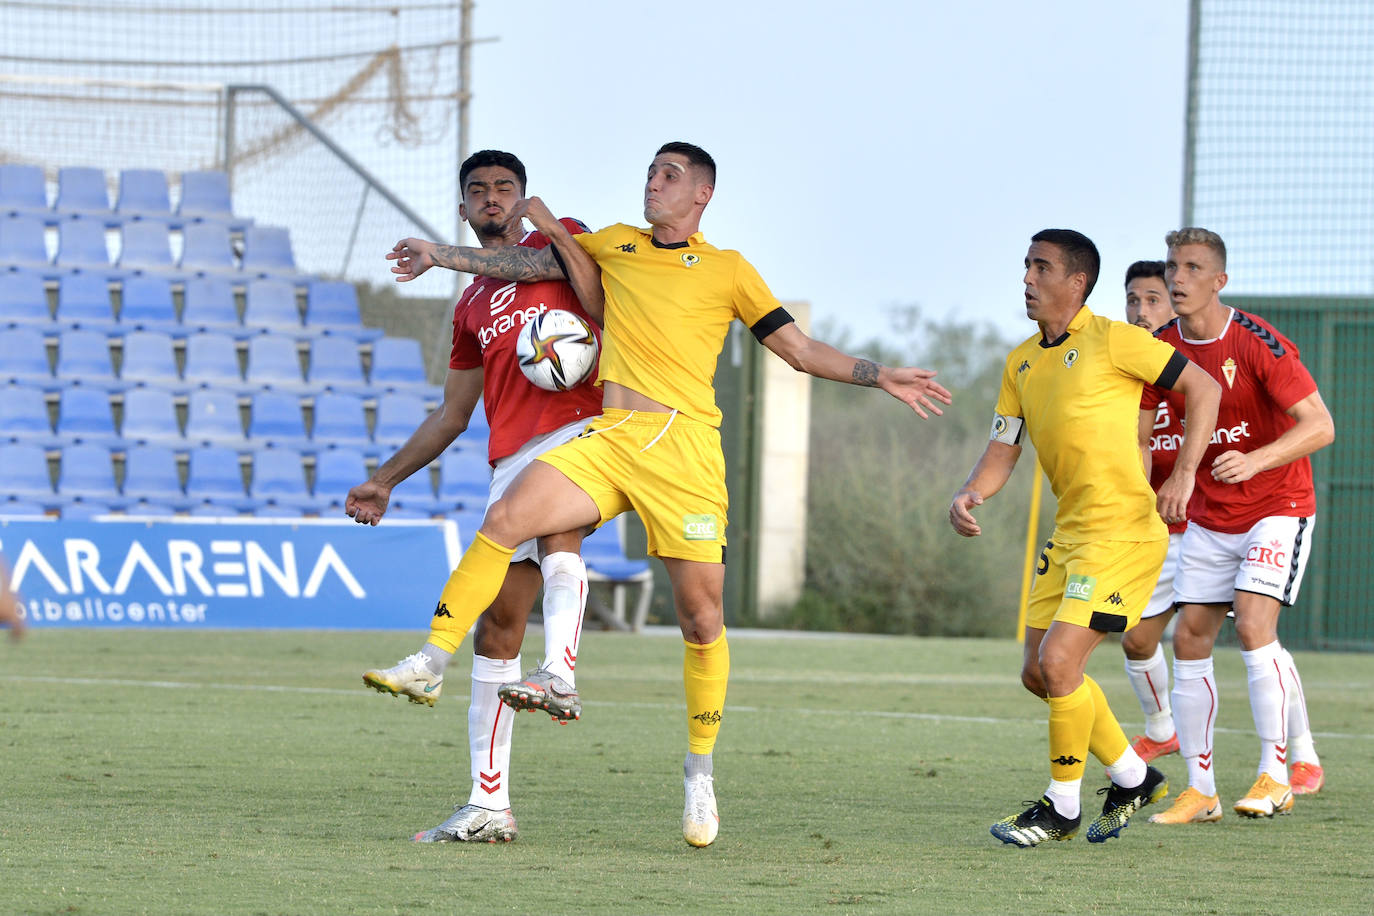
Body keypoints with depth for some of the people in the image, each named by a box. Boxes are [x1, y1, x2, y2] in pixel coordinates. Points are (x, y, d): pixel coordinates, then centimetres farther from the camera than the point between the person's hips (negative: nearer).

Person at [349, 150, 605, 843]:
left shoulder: (563, 241, 14)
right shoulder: (472, 305, 29)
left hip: (580, 427, -5)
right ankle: (489, 806, -2)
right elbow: (453, 414, 33)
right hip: (513, 457, 5)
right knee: (498, 625, -2)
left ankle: (559, 673, -55)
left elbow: (607, 310, -4)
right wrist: (385, 480, 30)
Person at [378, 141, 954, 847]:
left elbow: (801, 351, 13)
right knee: (506, 517, -21)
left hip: (684, 445, -2)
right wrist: (442, 255, 20)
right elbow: (535, 263, 26)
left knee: (701, 616, -3)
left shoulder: (727, 270, 11)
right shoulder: (614, 246, 20)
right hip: (609, 438, 2)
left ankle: (700, 772, 10)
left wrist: (880, 377, 2)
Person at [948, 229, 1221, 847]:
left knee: (1058, 662, -14)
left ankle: (1063, 807, 2)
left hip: (1124, 533, -8)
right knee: (1039, 673, 8)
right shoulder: (1021, 362, 12)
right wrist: (968, 494, -7)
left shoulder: (1111, 340, -9)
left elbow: (1202, 386, -5)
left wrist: (1183, 474, -13)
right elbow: (1003, 448, 14)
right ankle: (1132, 778, 26)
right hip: (1070, 534, 8)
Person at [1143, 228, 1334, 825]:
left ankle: (1277, 776, -15)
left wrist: (1255, 461, -37)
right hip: (1209, 521, 6)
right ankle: (1199, 789, 6)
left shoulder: (1258, 343, -19)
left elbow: (1320, 425, -23)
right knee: (1190, 638, -1)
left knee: (1253, 623, -22)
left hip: (1277, 510, -6)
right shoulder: (1164, 349, -1)